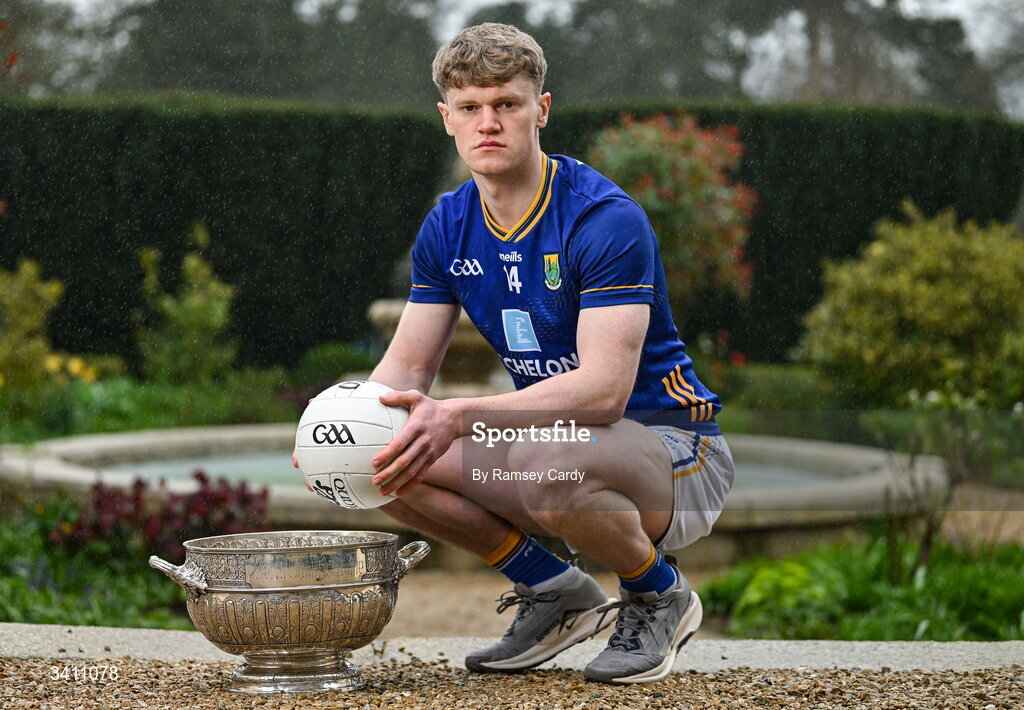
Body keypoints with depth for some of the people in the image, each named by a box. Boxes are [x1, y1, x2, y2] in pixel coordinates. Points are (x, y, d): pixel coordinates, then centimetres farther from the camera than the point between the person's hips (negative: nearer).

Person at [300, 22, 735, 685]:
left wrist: (458, 417, -42)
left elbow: (605, 387, -31)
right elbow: (408, 365, 3)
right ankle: (556, 591, 6)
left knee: (550, 464, -39)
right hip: (558, 439, 7)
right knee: (390, 459, -13)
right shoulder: (448, 228, 2)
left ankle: (658, 594, -6)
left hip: (677, 450, -7)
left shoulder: (606, 219, -21)